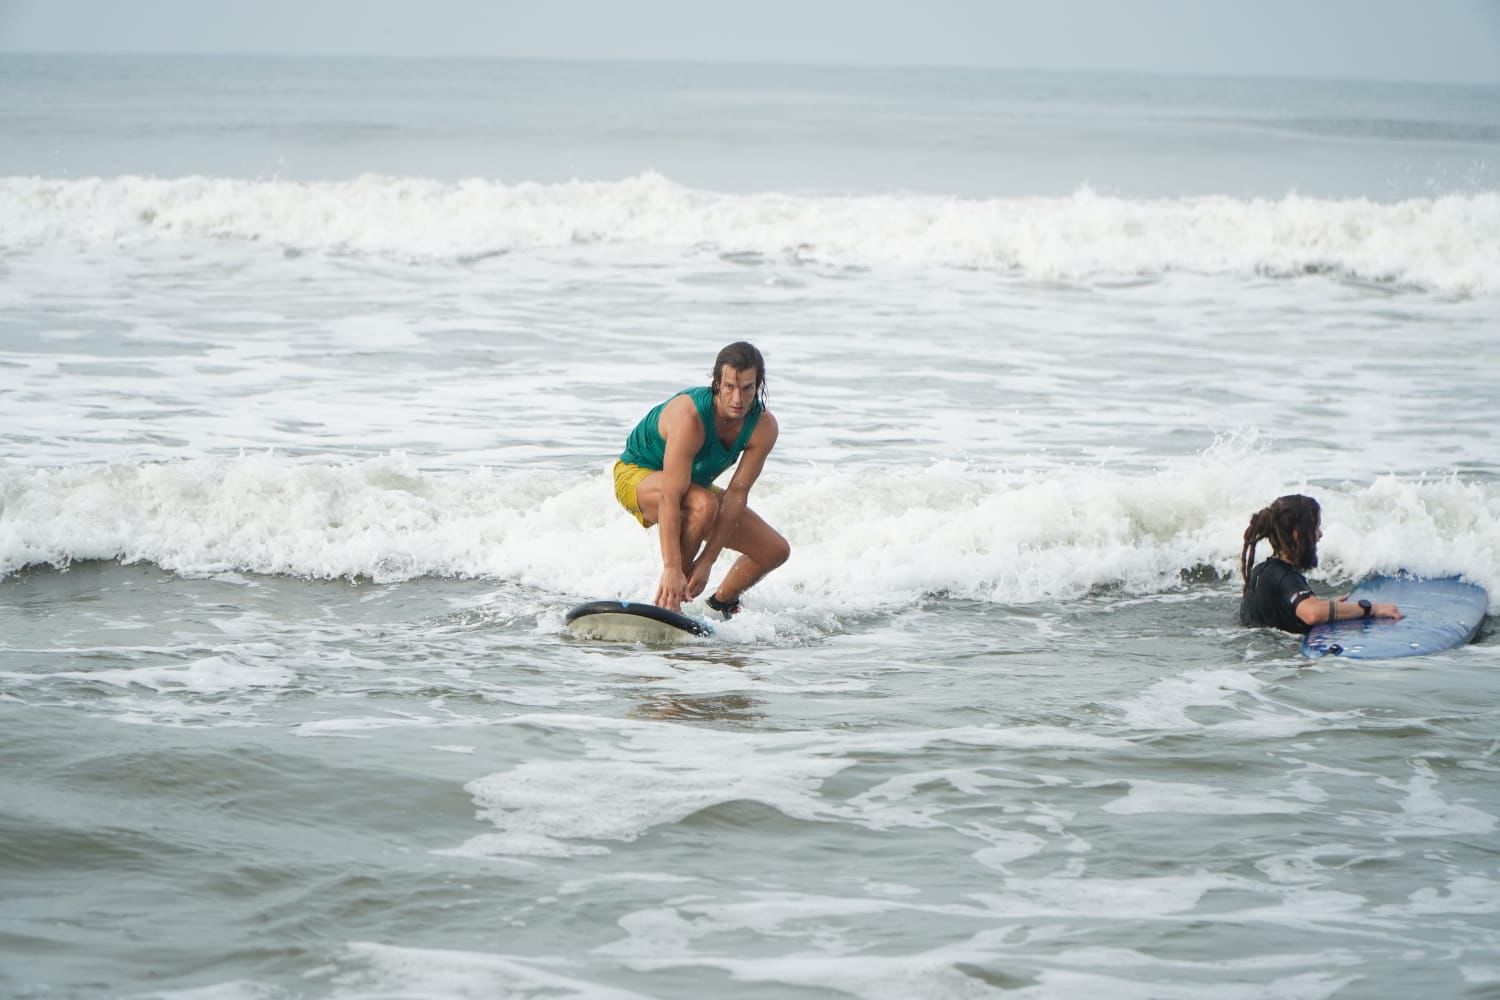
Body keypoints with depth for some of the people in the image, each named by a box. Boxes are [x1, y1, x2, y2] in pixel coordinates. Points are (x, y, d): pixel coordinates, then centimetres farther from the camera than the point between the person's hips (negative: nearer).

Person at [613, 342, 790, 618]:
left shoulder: (764, 427, -21)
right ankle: (666, 603, -27)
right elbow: (670, 498, -41)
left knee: (775, 551, 0)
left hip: (692, 484, 7)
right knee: (704, 504, -39)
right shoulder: (689, 416, -38)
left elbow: (737, 493, -22)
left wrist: (707, 561, -27)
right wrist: (672, 568, -46)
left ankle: (721, 604, 24)